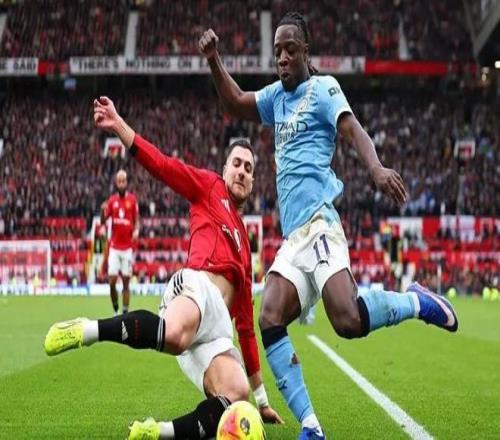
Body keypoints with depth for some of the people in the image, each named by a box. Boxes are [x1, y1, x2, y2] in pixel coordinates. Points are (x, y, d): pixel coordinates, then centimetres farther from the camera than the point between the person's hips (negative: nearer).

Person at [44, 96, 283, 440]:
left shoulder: (244, 244, 35)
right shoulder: (210, 187, 21)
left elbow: (246, 324, 35)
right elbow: (163, 165, 5)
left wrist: (260, 397, 34)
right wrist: (118, 125, -10)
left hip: (216, 327, 6)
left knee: (235, 396, -24)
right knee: (174, 334, -43)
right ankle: (85, 330, -27)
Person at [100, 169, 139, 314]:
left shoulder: (132, 200, 2)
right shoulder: (112, 200, 6)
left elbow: (136, 221, 8)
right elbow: (103, 221, 5)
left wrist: (136, 230, -13)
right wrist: (103, 210, -15)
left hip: (127, 247, -1)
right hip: (114, 247, 1)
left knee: (126, 283, 1)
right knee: (112, 282, -5)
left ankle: (125, 313, 6)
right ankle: (116, 310, 11)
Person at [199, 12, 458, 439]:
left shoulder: (322, 88, 1)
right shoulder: (278, 95, 22)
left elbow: (354, 130, -14)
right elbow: (235, 102, 34)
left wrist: (376, 167, -35)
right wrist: (214, 60, 17)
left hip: (318, 223, -7)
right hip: (292, 236, 8)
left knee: (348, 321, -25)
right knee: (270, 323, -11)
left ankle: (417, 302, 3)